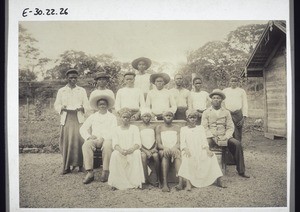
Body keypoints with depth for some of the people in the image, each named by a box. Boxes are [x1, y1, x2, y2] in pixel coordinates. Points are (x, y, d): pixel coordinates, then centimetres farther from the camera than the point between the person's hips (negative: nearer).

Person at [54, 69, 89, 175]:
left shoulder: (82, 90, 14)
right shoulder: (61, 91, 14)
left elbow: (87, 105, 12)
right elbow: (56, 105, 11)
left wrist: (82, 108, -10)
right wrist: (63, 108, -10)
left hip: (78, 119, 0)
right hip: (65, 119, 1)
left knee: (78, 141, -10)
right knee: (65, 142, -4)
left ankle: (80, 165, -1)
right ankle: (66, 166, 5)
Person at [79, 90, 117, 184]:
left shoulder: (112, 117, 13)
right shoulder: (93, 117, 21)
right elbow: (83, 129, 14)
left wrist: (102, 138, -16)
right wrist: (88, 137, -5)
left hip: (107, 140, -2)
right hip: (94, 140, 2)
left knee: (107, 145, -36)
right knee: (86, 145, -30)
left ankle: (106, 171, -26)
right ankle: (90, 172, -31)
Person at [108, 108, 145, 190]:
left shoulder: (134, 128, 12)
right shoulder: (116, 129, 15)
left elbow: (137, 143, -1)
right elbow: (115, 144, 1)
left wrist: (132, 149, -25)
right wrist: (120, 150, -23)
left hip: (132, 151, 0)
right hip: (120, 152, 1)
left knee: (137, 153, -35)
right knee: (114, 154, -33)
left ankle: (136, 182, -31)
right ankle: (116, 183, -27)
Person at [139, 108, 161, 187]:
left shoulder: (153, 127, 11)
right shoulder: (139, 128, 5)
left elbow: (156, 140, 8)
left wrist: (154, 148, -10)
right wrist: (146, 151, -12)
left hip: (153, 149, 1)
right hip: (143, 149, -1)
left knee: (156, 156, -30)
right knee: (143, 156, -33)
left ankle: (158, 180, -20)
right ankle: (146, 179, -27)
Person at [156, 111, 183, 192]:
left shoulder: (177, 128, 14)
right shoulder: (159, 128, 12)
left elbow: (178, 143, 2)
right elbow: (158, 144, 1)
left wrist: (175, 148, -21)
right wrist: (164, 148, -22)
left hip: (174, 149, 1)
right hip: (163, 150, -1)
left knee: (178, 153, -34)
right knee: (165, 153, -36)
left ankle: (181, 181, -48)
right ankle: (164, 183, -45)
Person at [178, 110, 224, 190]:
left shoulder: (200, 128, 23)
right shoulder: (183, 129, 18)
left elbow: (204, 140, 9)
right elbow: (182, 142, 5)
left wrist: (207, 149, -11)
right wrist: (185, 149, -17)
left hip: (200, 150, 2)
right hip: (189, 151, -2)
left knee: (211, 156, -28)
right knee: (186, 158, -36)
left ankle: (219, 180, -24)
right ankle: (188, 183, -40)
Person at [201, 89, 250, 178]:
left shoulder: (226, 112, 12)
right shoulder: (206, 113, 8)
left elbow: (230, 127, 7)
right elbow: (204, 127, 0)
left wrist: (226, 137, -11)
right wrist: (212, 137, -14)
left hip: (223, 137, 2)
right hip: (211, 137, -2)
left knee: (237, 144, -22)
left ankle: (241, 171, -12)